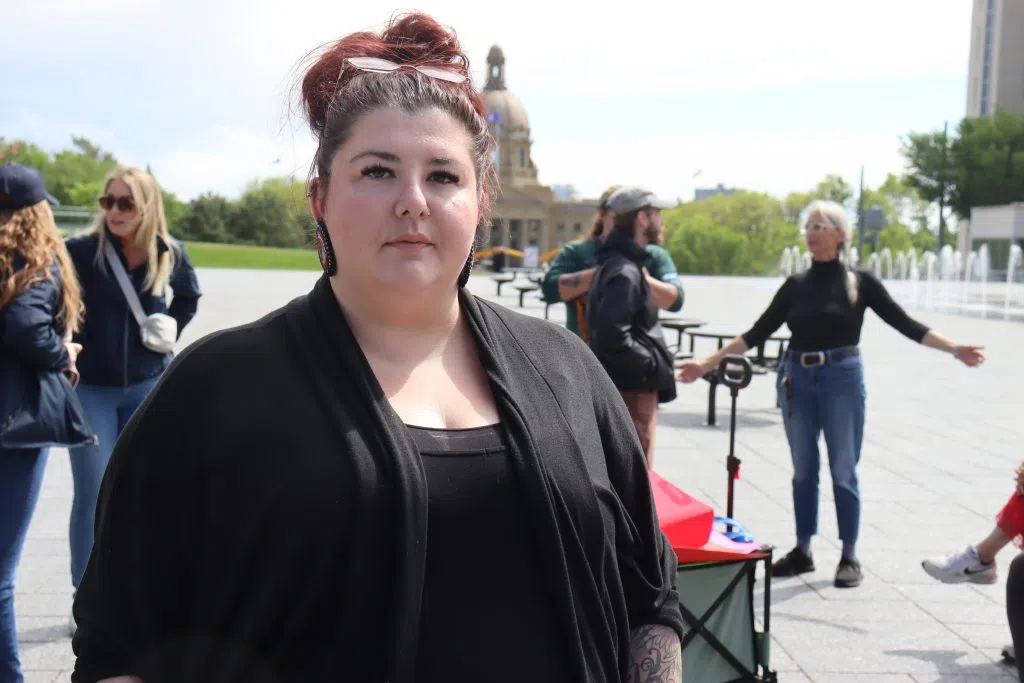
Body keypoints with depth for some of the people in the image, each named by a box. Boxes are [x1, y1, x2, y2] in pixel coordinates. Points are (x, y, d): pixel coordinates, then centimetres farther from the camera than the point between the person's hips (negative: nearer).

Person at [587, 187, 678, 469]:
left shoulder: (619, 265, 14)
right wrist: (655, 365, -17)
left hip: (630, 388, 10)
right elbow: (613, 337, -28)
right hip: (632, 390, -10)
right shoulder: (625, 272, -18)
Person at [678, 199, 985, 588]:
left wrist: (954, 349, -12)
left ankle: (849, 557, 14)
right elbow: (758, 332, 6)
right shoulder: (796, 285, 7)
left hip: (842, 380, -3)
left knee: (844, 470, 3)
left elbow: (905, 324, -1)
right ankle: (802, 552, 21)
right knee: (803, 470, 9)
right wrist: (709, 362, 2)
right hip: (797, 380, 3)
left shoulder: (860, 283, 0)